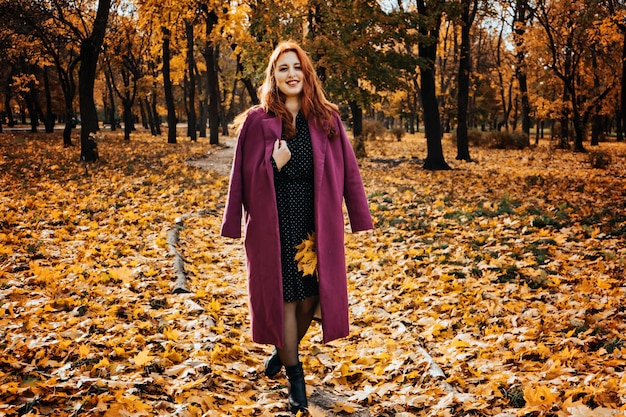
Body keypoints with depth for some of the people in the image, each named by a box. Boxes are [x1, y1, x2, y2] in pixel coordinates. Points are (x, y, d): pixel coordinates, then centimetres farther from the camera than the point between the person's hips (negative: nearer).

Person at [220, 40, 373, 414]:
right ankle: (295, 375, 16)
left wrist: (359, 216, 1)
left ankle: (285, 350, 38)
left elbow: (347, 169, 3)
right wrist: (273, 165, -16)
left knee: (311, 293, 10)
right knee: (283, 294, 2)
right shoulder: (257, 121, -1)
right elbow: (244, 174, 2)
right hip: (274, 222, -2)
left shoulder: (326, 119, 2)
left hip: (316, 221, 2)